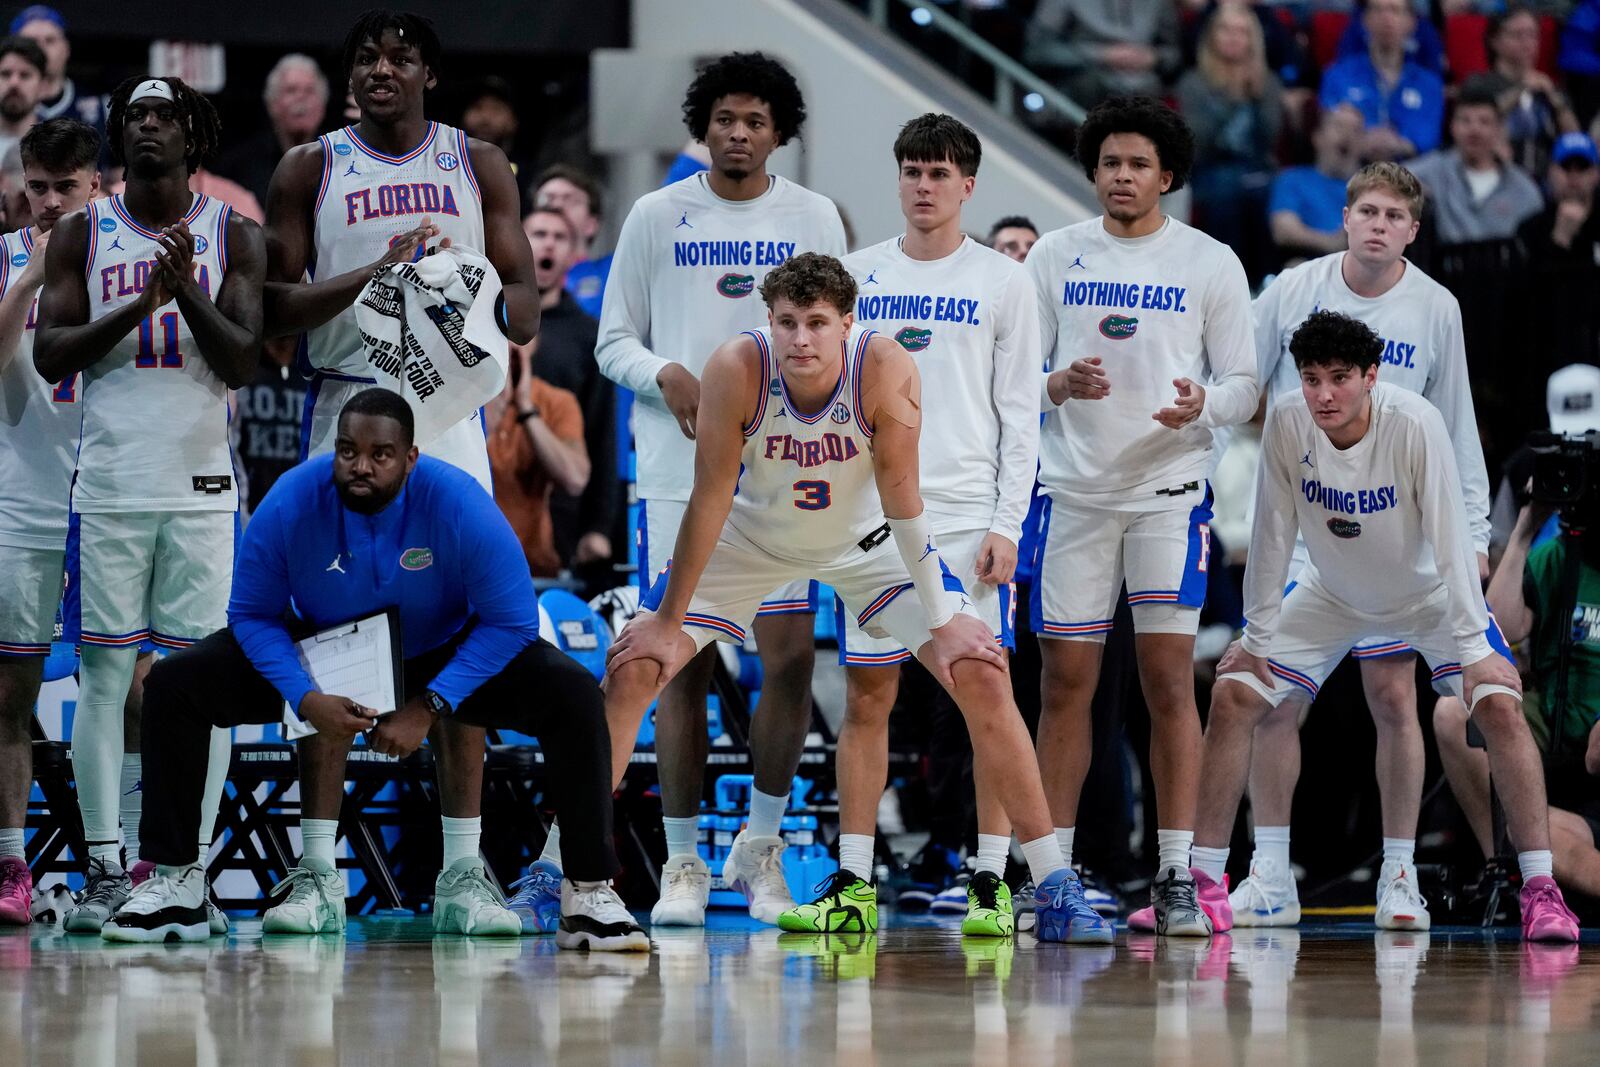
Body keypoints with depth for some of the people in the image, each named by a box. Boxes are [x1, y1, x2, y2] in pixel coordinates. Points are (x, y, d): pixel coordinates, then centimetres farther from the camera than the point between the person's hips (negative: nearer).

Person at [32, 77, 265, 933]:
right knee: (103, 675, -1)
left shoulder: (233, 237, 5)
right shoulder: (81, 234, 7)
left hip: (200, 486, 0)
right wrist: (142, 302, -14)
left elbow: (242, 362, -3)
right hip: (108, 483, 0)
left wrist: (188, 290, -18)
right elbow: (50, 355, -2)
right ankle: (104, 871, 3)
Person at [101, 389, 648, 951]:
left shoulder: (458, 505, -29)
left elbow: (511, 623, -22)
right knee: (173, 685, -18)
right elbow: (251, 614, -13)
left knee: (573, 695, -26)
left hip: (438, 656, -1)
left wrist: (429, 707, -29)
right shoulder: (290, 504, -26)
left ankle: (589, 894, -17)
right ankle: (173, 884, -8)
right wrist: (306, 700, -28)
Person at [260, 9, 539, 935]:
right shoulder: (310, 170, 6)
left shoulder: (479, 166, 8)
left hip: (448, 408, 1)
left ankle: (464, 867, 0)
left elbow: (526, 312, 6)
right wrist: (371, 276, -17)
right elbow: (273, 308, -1)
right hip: (344, 406, -1)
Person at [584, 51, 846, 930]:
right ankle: (683, 863, 7)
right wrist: (662, 373, -13)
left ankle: (760, 843, 11)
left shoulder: (813, 219, 8)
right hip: (681, 470, -1)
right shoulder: (657, 216, 5)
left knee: (790, 657, -6)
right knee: (685, 665, -1)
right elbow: (612, 340, 7)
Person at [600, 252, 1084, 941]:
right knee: (630, 670, -10)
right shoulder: (737, 368, -30)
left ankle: (1052, 881, -5)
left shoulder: (886, 369, -31)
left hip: (865, 538, 0)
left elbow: (901, 496, -24)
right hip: (752, 535, 0)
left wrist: (941, 622, -24)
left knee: (979, 673, -12)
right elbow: (710, 497, -23)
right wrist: (667, 622, -18)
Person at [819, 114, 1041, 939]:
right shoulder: (859, 275, 11)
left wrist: (1006, 523, -7)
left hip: (970, 519, -2)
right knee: (866, 697, 1)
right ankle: (853, 884, 4)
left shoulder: (1003, 282, 5)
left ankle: (990, 886, 1)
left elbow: (1020, 415, 2)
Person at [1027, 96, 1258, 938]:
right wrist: (1060, 385, -16)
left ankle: (1176, 878, -3)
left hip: (1169, 490, -2)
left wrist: (1202, 405, -20)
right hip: (1073, 489, 2)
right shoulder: (1055, 256, 6)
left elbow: (1243, 385, 2)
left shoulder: (1211, 263, 2)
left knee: (1170, 679, -7)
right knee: (1065, 682, 3)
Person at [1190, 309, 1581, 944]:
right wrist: (1256, 639, -10)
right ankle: (1204, 884, 2)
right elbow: (1273, 537, -13)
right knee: (1232, 695, -8)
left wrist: (1475, 647, -32)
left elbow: (1450, 540, -30)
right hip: (1331, 595, 3)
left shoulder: (1415, 425, -31)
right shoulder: (1286, 427, -23)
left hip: (1429, 595, -3)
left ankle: (1540, 891, -15)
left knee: (1500, 705, -23)